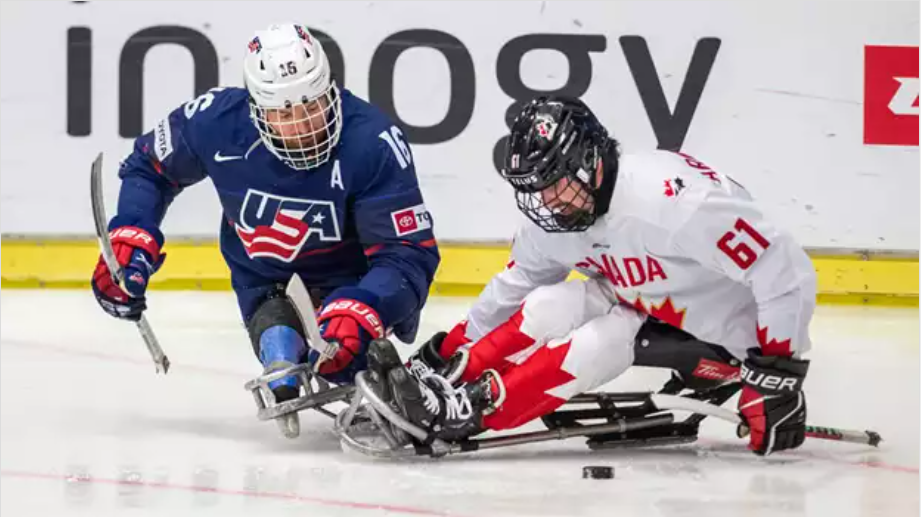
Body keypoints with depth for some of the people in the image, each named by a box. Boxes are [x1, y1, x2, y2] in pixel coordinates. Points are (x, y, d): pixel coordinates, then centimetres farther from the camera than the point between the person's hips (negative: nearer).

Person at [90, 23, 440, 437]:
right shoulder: (216, 121, -22)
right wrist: (130, 242, -12)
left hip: (347, 273, -2)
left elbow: (410, 252, -30)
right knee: (279, 343, -28)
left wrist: (359, 314, -46)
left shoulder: (373, 143, -32)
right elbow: (148, 166, 0)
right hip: (263, 275, 2)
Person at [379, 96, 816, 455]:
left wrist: (776, 374, -30)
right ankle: (446, 375, -17)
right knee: (547, 306, -18)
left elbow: (786, 270, -33)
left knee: (587, 350, -28)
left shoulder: (672, 199, -33)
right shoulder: (554, 221, -7)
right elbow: (512, 290, 11)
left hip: (722, 336, -8)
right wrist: (450, 347, 7)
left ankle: (470, 410, -26)